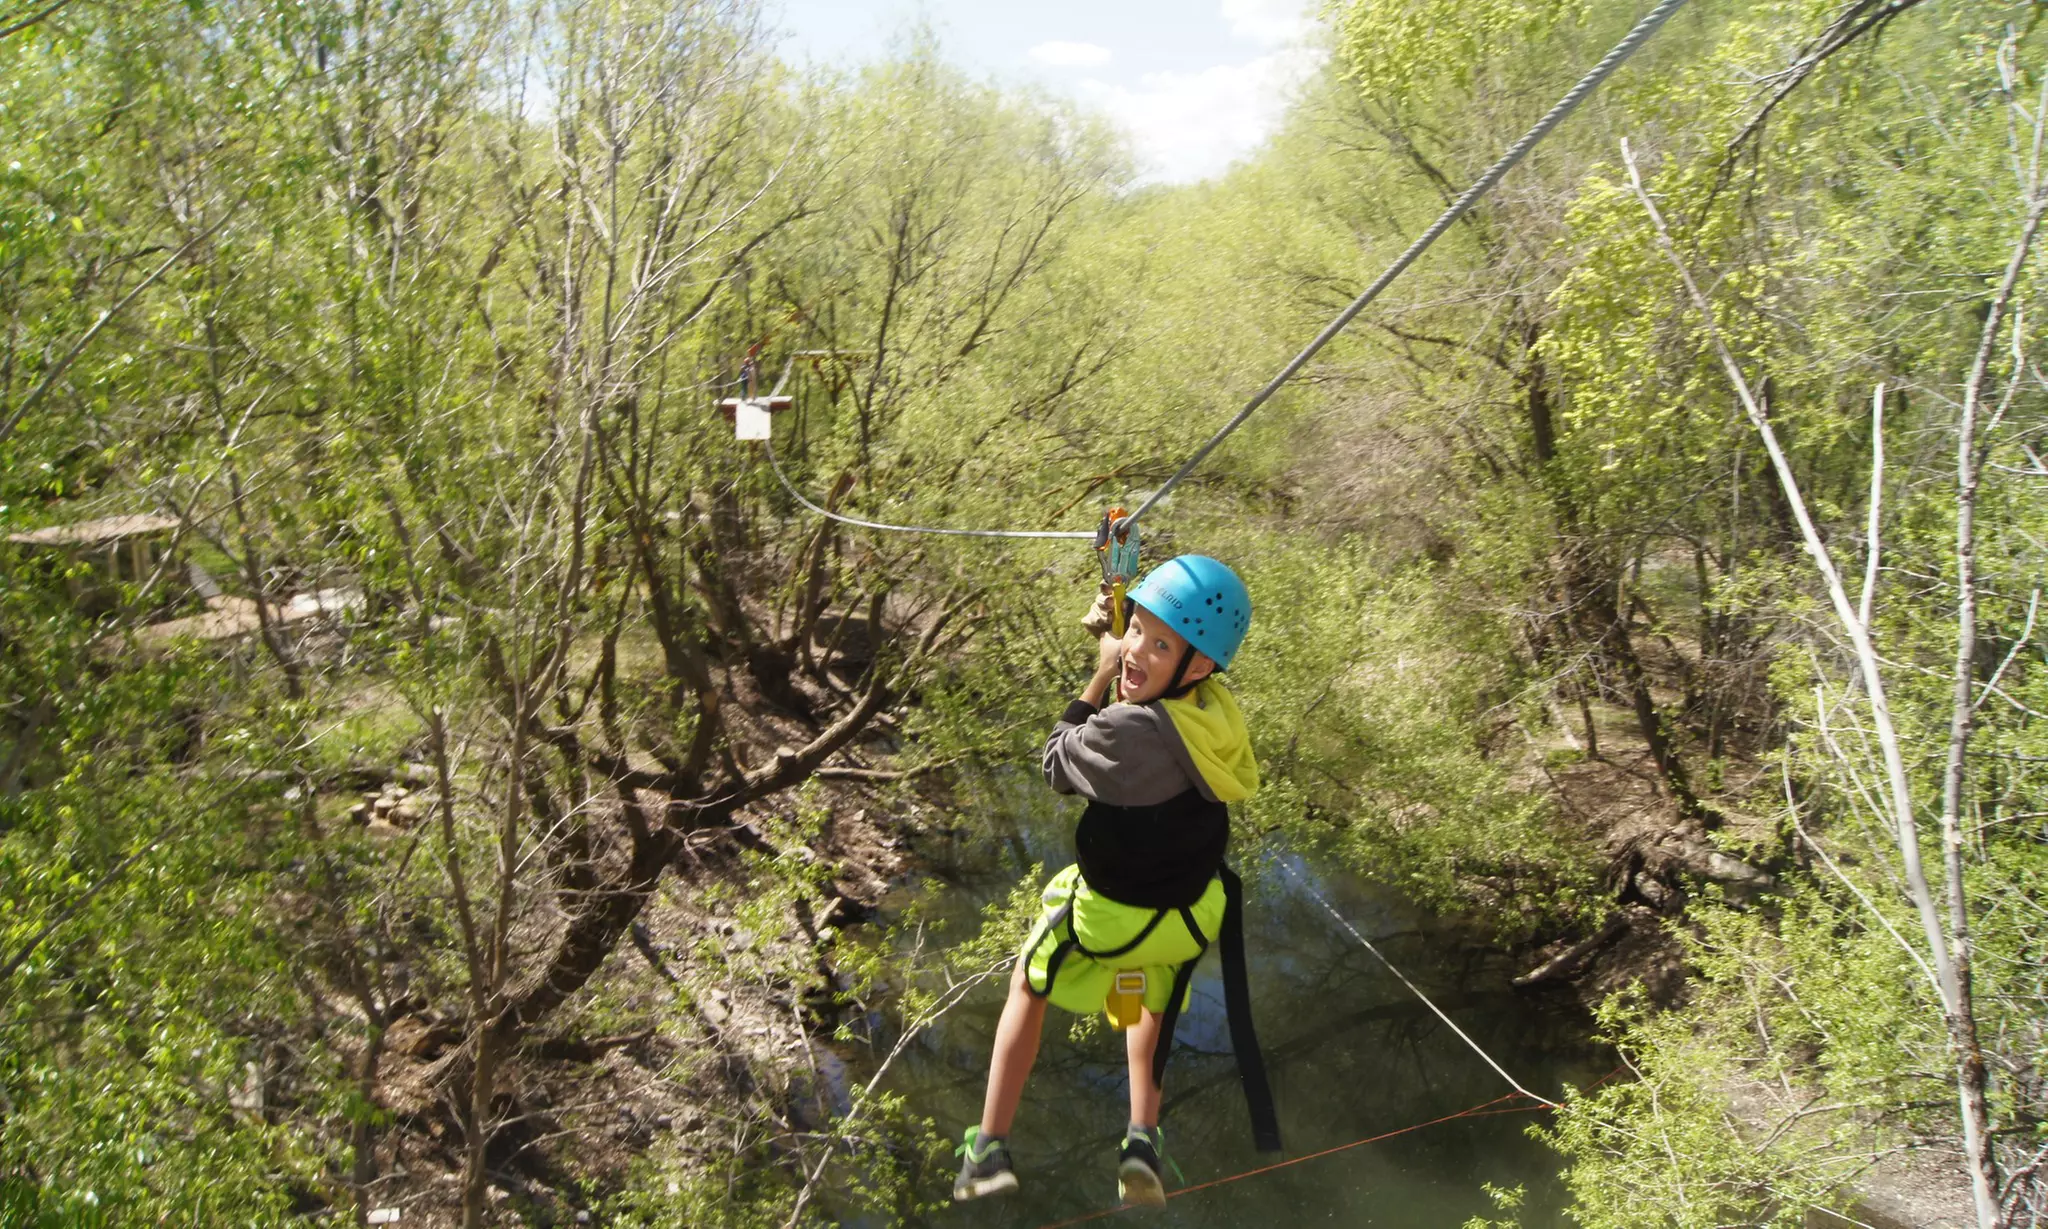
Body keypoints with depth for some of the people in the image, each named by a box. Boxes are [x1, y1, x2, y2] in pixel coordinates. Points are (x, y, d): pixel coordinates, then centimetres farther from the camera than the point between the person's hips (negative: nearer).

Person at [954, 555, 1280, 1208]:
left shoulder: (1132, 730, -35)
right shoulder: (1218, 708, -13)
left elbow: (1058, 764, -15)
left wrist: (1101, 675, -8)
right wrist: (1115, 634, 3)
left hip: (1109, 913, -6)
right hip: (1191, 912, 6)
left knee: (1028, 986, 22)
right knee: (1151, 996, 36)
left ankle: (989, 1149, 23)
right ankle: (1143, 1143, 25)